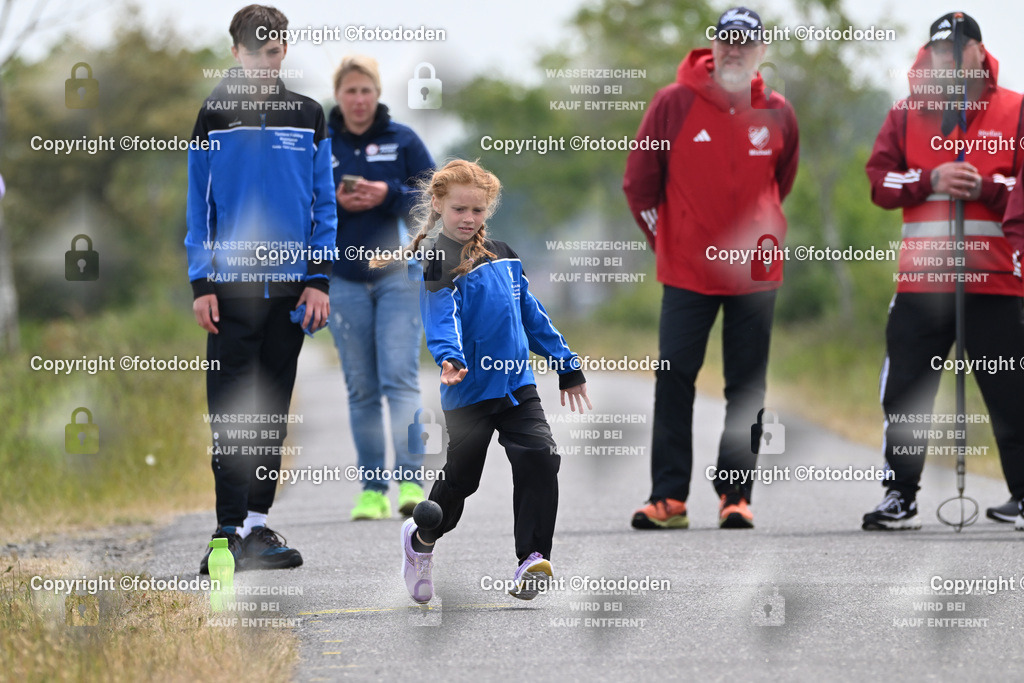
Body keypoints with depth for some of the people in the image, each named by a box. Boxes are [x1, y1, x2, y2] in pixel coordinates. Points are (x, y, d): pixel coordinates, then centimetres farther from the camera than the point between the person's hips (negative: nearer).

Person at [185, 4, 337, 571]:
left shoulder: (308, 117, 8)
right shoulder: (214, 117, 3)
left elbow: (324, 203, 9)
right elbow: (198, 205, 4)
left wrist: (319, 279, 0)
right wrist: (200, 283, -4)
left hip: (290, 285, 2)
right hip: (231, 285, -2)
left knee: (273, 411, 7)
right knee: (230, 413, -6)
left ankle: (257, 522, 14)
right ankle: (231, 530, -8)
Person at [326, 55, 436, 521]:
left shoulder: (403, 141, 3)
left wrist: (389, 194, -15)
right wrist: (335, 203, -11)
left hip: (397, 276, -2)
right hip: (343, 280, 2)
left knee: (400, 377, -13)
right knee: (361, 388, 4)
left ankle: (411, 482, -18)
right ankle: (372, 488, 8)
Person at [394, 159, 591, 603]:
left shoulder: (503, 257, 12)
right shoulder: (438, 263, -9)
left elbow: (531, 315, 20)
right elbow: (441, 317, -24)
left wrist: (566, 365, 22)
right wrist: (449, 358, -43)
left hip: (517, 384, 5)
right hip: (469, 392, -5)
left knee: (540, 459, -14)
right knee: (461, 476, 4)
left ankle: (532, 559, -16)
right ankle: (421, 540, 33)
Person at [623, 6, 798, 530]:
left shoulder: (777, 114, 2)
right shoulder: (673, 104, -4)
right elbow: (640, 182, 4)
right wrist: (664, 240, 7)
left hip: (755, 271, 2)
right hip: (686, 270, -1)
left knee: (747, 386, 2)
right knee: (674, 380, -4)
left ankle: (735, 495, 7)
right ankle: (669, 497, -1)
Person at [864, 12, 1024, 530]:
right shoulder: (907, 114, 12)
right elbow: (879, 181, 4)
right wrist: (931, 181, -11)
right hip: (922, 275, 2)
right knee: (905, 390, 2)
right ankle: (901, 497, 11)